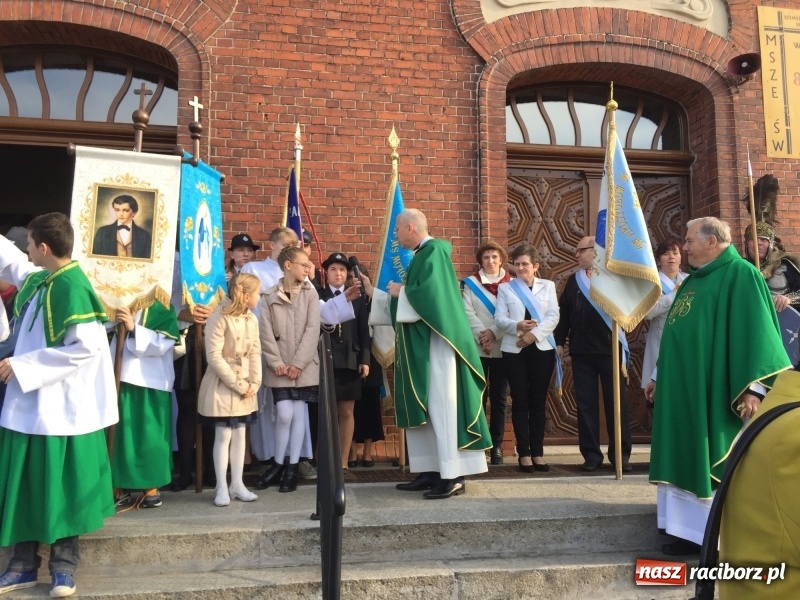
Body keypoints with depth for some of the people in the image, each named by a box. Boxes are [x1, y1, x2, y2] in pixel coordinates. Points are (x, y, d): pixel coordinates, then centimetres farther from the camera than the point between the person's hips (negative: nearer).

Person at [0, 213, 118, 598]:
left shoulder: (71, 287, -18)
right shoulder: (39, 279, 7)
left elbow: (86, 347, -25)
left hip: (61, 407, -8)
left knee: (61, 486, 4)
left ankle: (63, 566, 19)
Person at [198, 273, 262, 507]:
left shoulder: (251, 319, 4)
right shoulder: (219, 318, -17)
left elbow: (255, 352, 5)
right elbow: (214, 357, -20)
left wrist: (254, 383, -6)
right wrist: (237, 384, -18)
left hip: (245, 385, 6)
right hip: (222, 385, -6)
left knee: (240, 434, 10)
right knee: (223, 436, -1)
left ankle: (237, 484, 18)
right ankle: (222, 487, 10)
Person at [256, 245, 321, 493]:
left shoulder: (310, 294, 2)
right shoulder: (269, 296, 2)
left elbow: (312, 330, -5)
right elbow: (265, 332, -2)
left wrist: (298, 363, -11)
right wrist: (276, 363, -11)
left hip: (304, 366, 1)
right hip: (280, 367, 0)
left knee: (299, 413, 1)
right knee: (284, 414, -7)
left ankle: (292, 468, 12)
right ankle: (277, 465, 12)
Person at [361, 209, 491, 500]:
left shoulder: (434, 251, -11)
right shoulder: (422, 255, 17)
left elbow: (427, 294, -25)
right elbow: (413, 299, 20)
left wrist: (400, 291, -7)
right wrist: (374, 293, 21)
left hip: (434, 344, -10)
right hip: (421, 345, 10)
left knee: (441, 407, -8)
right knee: (423, 409, 10)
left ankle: (453, 476, -3)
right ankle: (430, 471, 17)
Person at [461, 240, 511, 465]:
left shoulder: (510, 284, 7)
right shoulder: (470, 283, 7)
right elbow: (467, 313, -4)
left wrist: (494, 332, -15)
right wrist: (481, 335, -16)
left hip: (501, 347, 1)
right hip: (477, 348, -1)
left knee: (498, 397, 5)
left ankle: (496, 445, 12)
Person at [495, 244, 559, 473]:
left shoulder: (548, 286, 11)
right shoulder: (505, 287, 9)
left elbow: (553, 317, -1)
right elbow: (499, 319, -1)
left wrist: (534, 334, -15)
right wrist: (518, 326, -20)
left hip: (542, 349, 1)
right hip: (514, 350, -1)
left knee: (538, 402, 4)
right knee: (520, 402, 0)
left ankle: (537, 453, 9)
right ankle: (524, 454, 4)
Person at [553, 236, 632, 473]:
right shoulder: (574, 280, 12)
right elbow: (563, 311, 10)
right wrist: (559, 341, 5)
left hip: (610, 349, -3)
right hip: (581, 351, 4)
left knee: (616, 403, 4)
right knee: (585, 404, 6)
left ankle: (621, 454, 15)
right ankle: (591, 454, 14)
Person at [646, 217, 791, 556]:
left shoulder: (740, 275, -10)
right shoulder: (693, 281, 17)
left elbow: (755, 331, -17)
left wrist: (753, 387, -23)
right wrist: (659, 377, 22)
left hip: (718, 391, -9)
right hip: (687, 389, 9)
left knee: (717, 465, -2)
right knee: (692, 462, 11)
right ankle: (694, 531, 19)